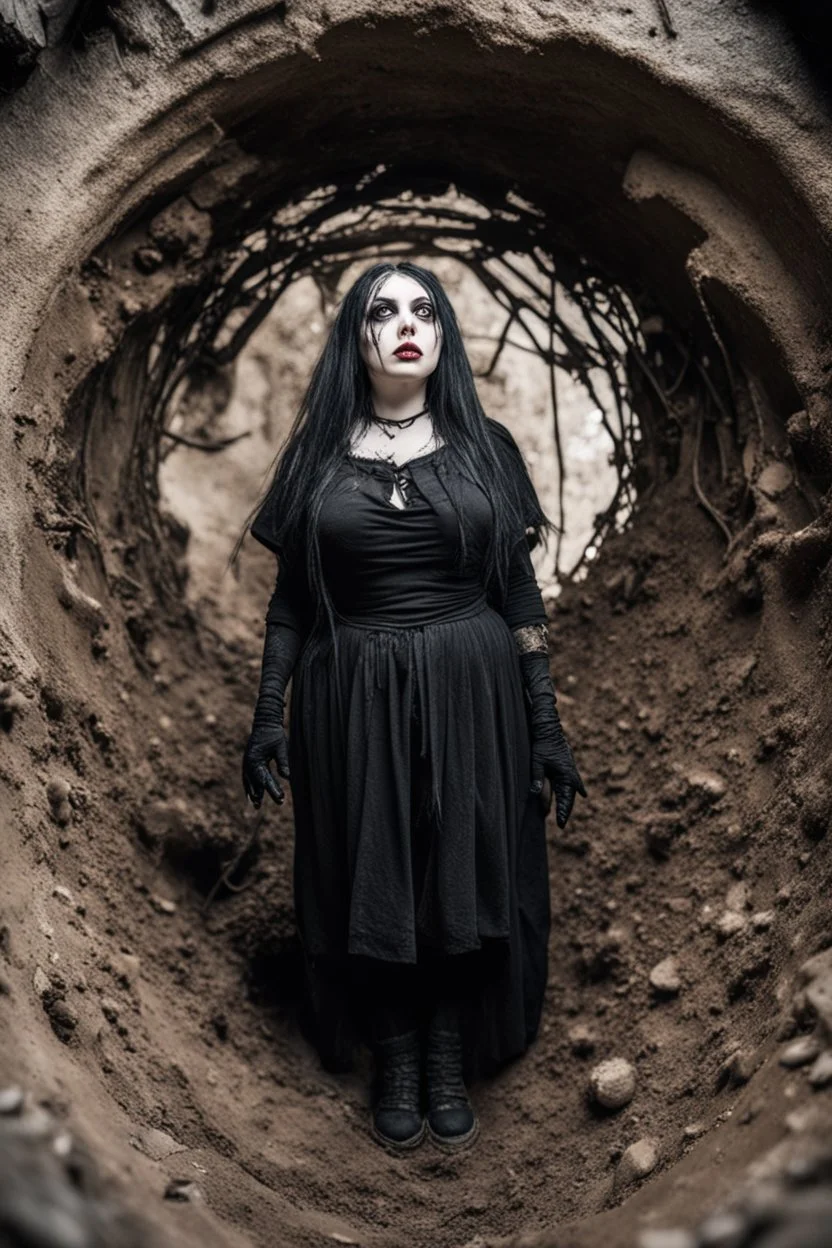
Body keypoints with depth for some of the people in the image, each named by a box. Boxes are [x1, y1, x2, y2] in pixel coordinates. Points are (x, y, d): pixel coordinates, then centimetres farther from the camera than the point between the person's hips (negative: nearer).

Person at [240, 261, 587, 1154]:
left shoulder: (484, 445, 3)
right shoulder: (318, 452, 4)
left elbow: (521, 595, 2)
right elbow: (290, 599, 5)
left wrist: (547, 726, -1)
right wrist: (268, 712, -2)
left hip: (470, 695, 0)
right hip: (354, 701, 0)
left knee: (465, 879, 6)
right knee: (370, 884, 8)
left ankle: (450, 1065, 25)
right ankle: (396, 1064, 27)